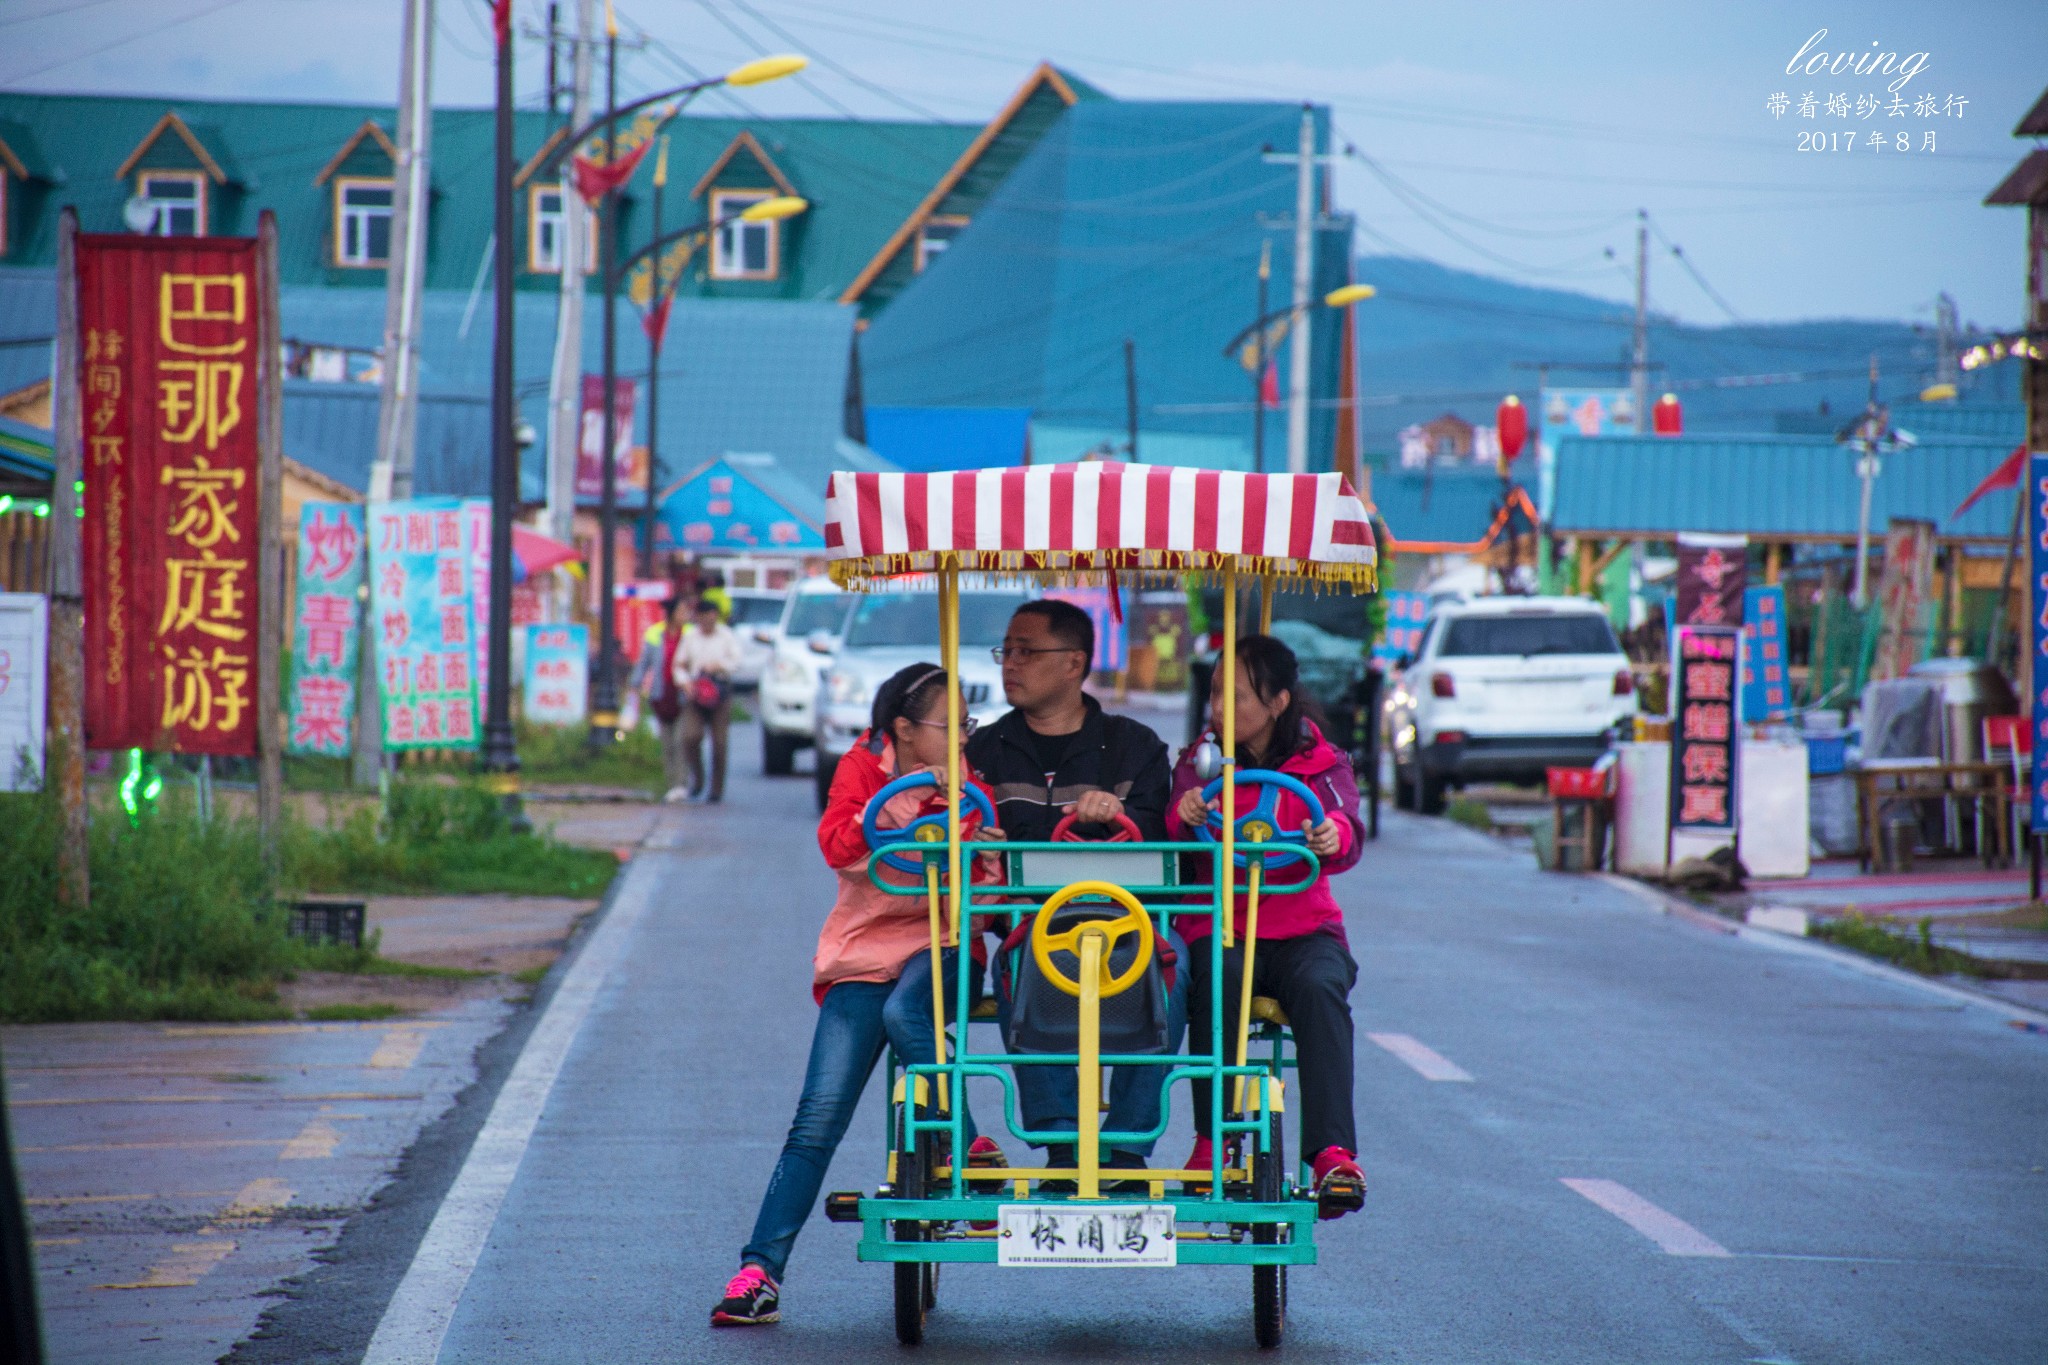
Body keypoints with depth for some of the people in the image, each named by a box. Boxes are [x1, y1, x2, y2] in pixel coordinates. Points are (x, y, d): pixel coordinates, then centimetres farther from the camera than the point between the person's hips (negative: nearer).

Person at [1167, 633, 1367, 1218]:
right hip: (1217, 926, 0)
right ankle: (1211, 1143, -27)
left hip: (1303, 926, 0)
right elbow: (1174, 841, -5)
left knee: (1319, 985, -33)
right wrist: (1184, 814, -30)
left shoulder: (1320, 763, 6)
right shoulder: (1200, 760, 9)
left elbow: (1345, 831, -12)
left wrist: (1334, 836, -37)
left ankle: (1332, 1153, -36)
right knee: (1218, 978, -35)